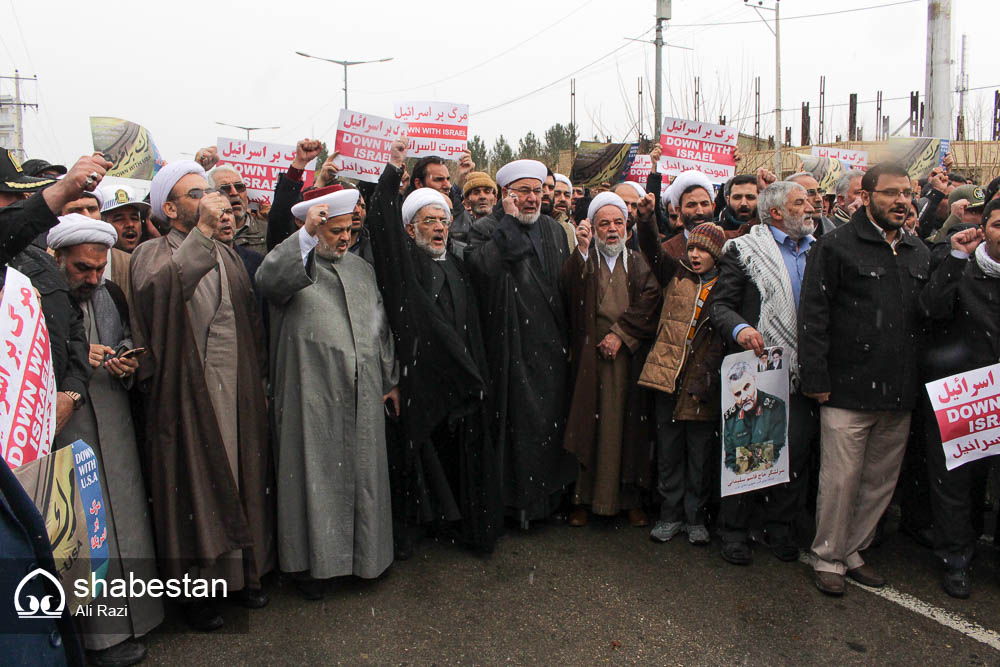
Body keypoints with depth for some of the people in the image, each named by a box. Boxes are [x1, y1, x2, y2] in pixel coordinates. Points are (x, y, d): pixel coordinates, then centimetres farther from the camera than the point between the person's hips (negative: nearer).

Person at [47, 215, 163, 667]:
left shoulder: (110, 294, 7)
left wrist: (127, 363, -4)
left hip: (113, 424, 6)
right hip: (64, 430, -5)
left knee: (123, 512, 13)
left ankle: (131, 613, 29)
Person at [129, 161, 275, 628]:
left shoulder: (227, 256, 15)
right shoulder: (152, 254, -2)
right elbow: (154, 290, -27)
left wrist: (259, 378, 11)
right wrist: (201, 233, -27)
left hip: (238, 391, 5)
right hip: (186, 393, -5)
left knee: (243, 479, 10)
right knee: (196, 484, 2)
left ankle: (243, 572, 26)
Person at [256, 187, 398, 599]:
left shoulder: (362, 270, 16)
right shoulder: (293, 262, -1)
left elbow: (380, 328, 17)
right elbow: (268, 282, -27)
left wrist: (391, 380, 14)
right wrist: (306, 234, -30)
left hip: (363, 396, 5)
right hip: (312, 396, -5)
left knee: (363, 471, 13)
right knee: (315, 473, 3)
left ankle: (365, 551, 29)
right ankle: (311, 559, 18)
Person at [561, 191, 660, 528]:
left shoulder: (639, 263, 14)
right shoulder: (583, 260, 9)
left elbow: (650, 301, 0)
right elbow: (568, 290, -10)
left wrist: (621, 333, -12)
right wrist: (582, 250, -17)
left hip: (631, 357, 2)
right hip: (591, 355, -1)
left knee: (630, 424, 2)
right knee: (590, 423, -3)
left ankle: (631, 497, 13)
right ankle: (583, 497, 6)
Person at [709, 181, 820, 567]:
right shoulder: (744, 250, 0)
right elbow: (720, 303, -5)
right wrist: (739, 328, -25)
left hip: (802, 371, 4)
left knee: (798, 446, 6)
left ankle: (781, 525, 24)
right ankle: (734, 529, 16)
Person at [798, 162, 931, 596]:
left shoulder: (919, 253, 14)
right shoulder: (836, 247, -4)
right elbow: (813, 316, -8)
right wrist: (815, 377, -12)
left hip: (899, 394, 6)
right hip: (848, 391, -6)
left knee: (882, 481, 13)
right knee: (841, 479, -1)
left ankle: (852, 551, 29)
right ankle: (828, 558, 16)